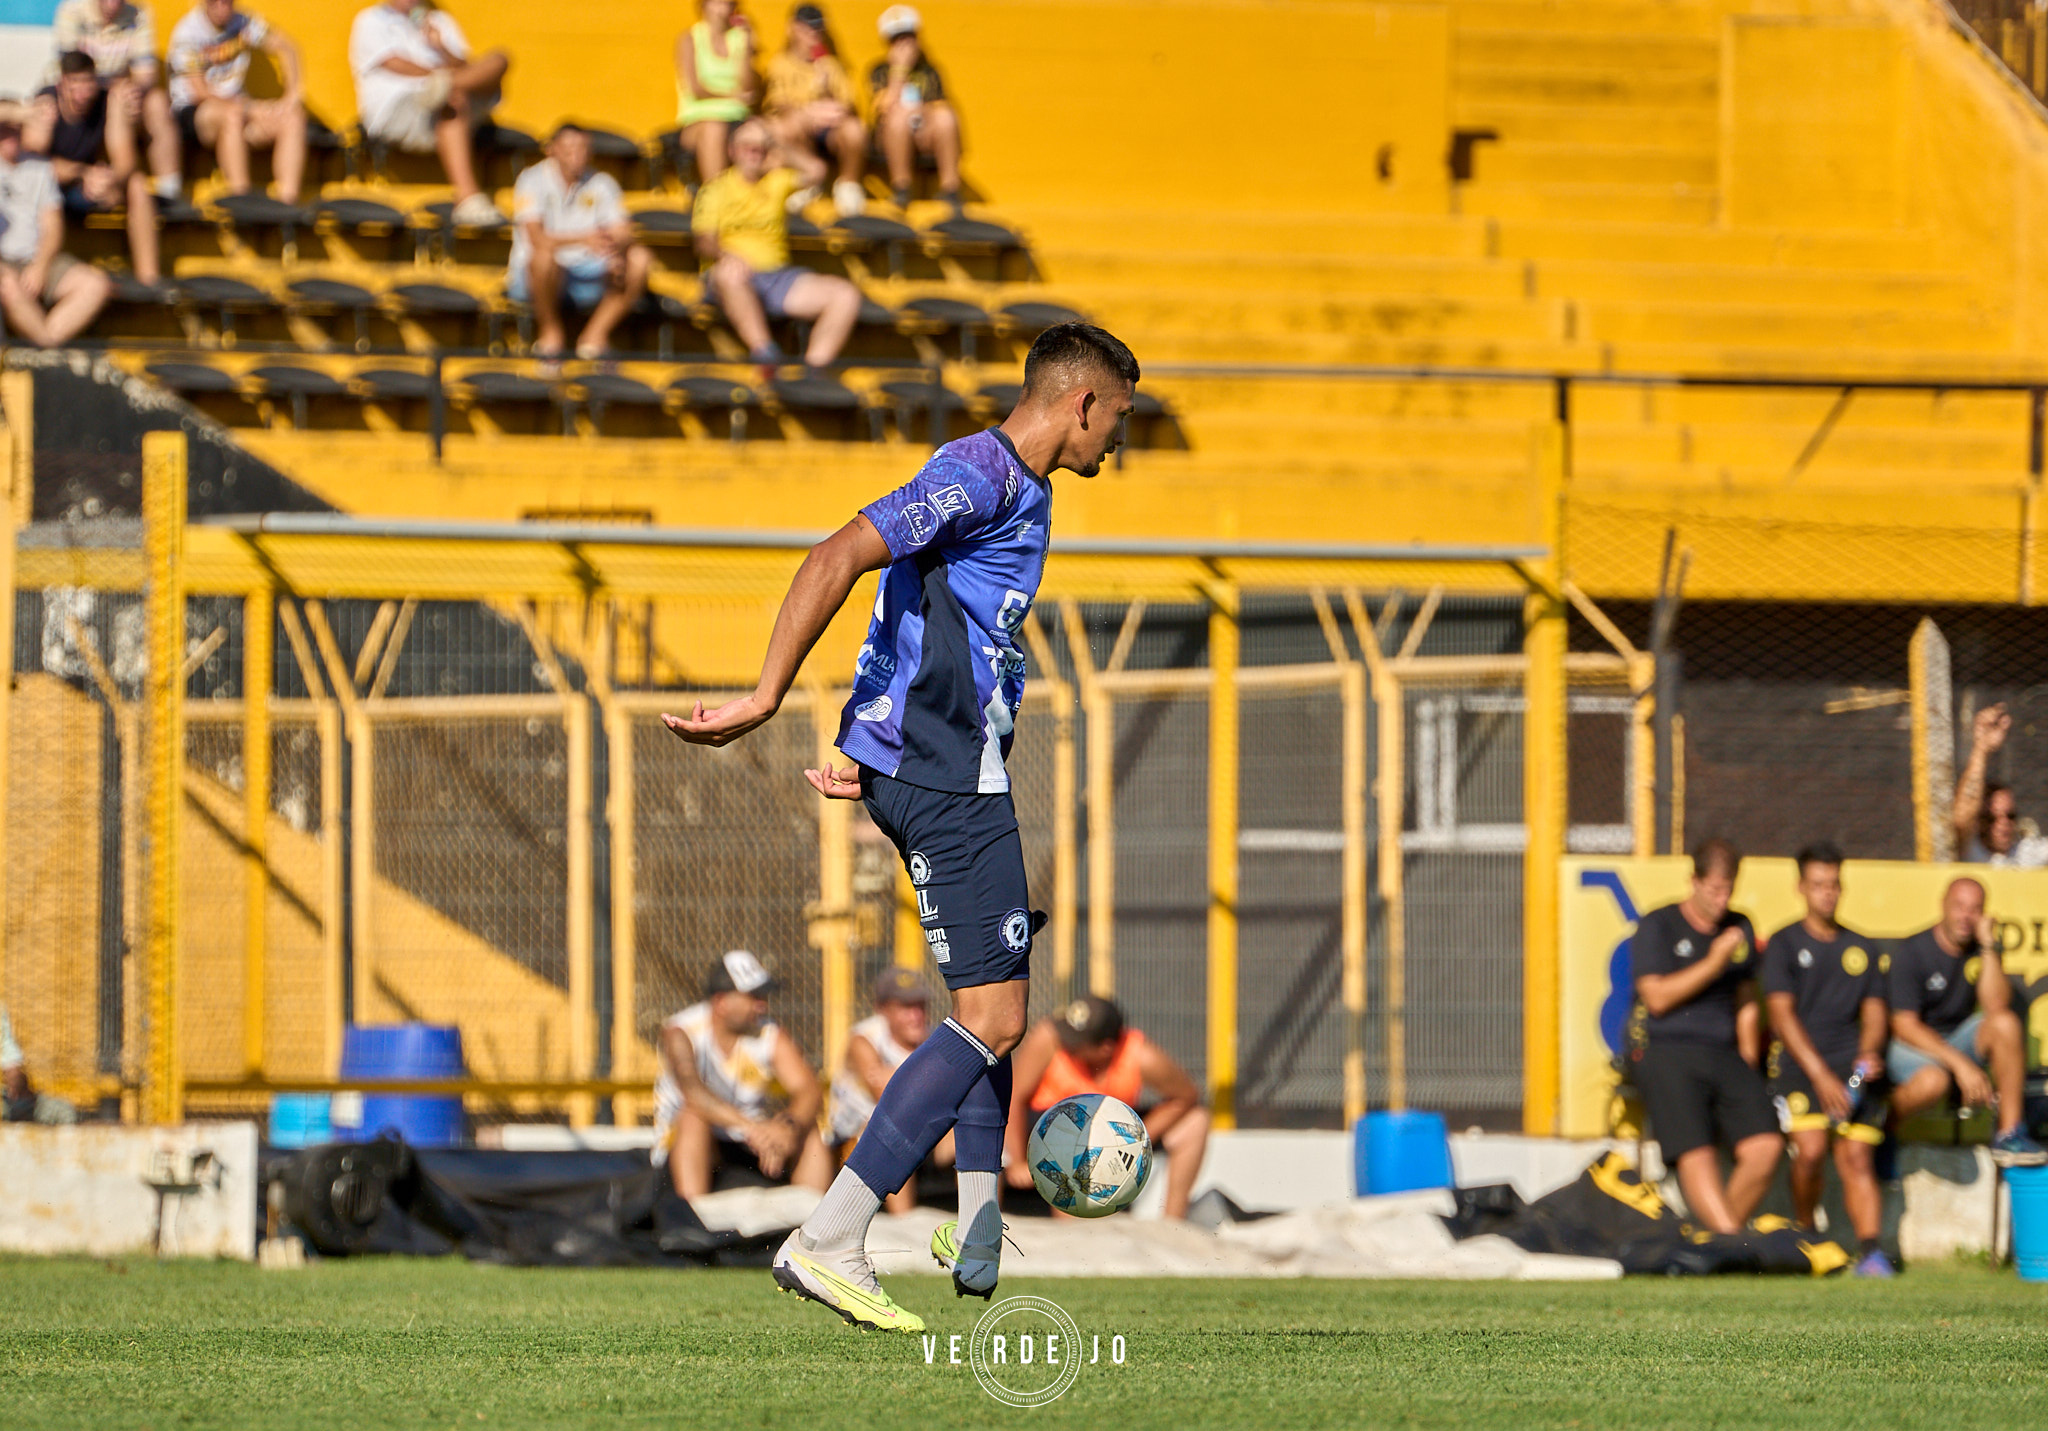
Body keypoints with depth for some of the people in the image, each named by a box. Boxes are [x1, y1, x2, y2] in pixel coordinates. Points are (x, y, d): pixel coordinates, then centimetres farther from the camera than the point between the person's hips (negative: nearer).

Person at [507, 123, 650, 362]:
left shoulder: (601, 184, 6)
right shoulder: (533, 179, -8)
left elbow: (622, 234, -3)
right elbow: (536, 237, -21)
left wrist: (616, 248, -29)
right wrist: (584, 239, -35)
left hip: (586, 276, 4)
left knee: (639, 259, -17)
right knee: (544, 255, -39)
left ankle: (595, 333, -11)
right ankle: (550, 331, -13)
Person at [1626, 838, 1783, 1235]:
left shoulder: (1740, 929, 19)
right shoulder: (1658, 927, 4)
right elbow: (1657, 998, -6)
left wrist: (1747, 1064, 13)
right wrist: (1714, 962, -11)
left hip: (1725, 1054, 5)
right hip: (1668, 1053, -4)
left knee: (1766, 1146, -16)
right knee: (1696, 1154, -23)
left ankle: (1716, 1239, -3)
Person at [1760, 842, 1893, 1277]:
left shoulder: (1860, 947, 19)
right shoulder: (1784, 944, 6)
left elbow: (1874, 1009, 16)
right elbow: (1782, 1013, -3)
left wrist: (1869, 1052, -8)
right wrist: (1821, 1076, -14)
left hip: (1852, 1064, 3)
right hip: (1799, 1061, -3)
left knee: (1857, 1157, -13)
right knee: (1811, 1148, -23)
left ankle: (1870, 1249, -24)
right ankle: (1804, 1235, -2)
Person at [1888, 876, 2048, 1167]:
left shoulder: (1980, 949, 0)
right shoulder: (1913, 953, -14)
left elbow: (1996, 1007, -15)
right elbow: (1905, 1026, -18)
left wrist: (1989, 947, -21)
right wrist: (1961, 1064, -26)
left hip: (1958, 1039, 5)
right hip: (1910, 1045, -5)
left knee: (2006, 1023, -24)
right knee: (1933, 1082, -39)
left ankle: (2009, 1135, -22)